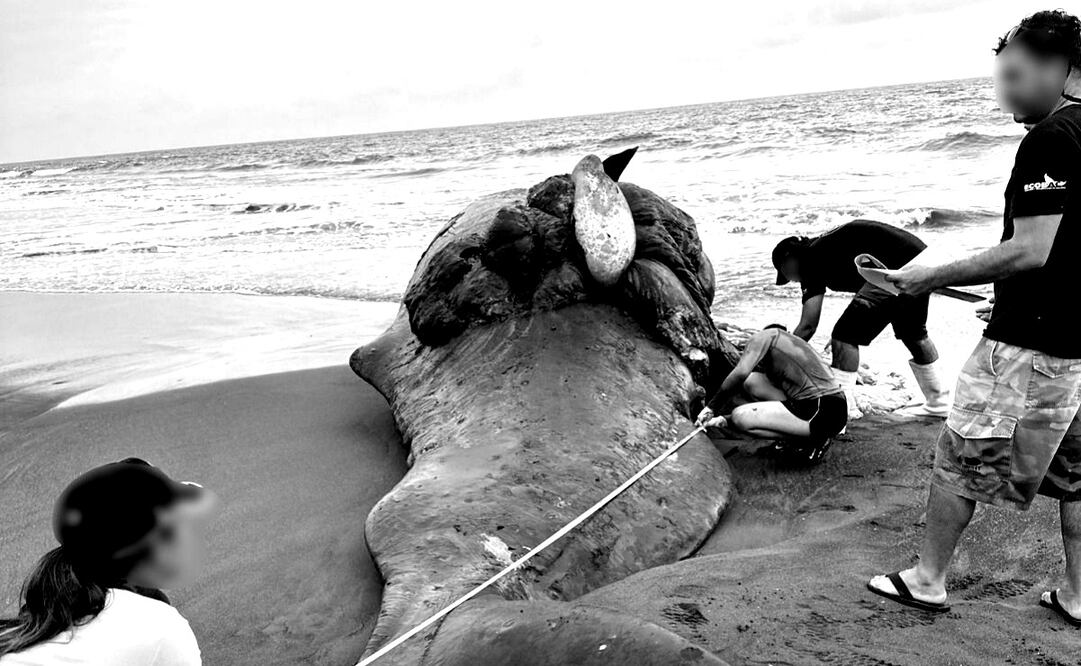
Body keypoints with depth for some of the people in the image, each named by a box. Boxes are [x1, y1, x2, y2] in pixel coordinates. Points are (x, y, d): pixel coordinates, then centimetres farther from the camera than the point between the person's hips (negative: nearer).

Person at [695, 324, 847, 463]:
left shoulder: (767, 335, 4)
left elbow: (740, 374, -14)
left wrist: (711, 408, -5)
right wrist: (725, 420, 20)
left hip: (823, 414, -9)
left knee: (739, 416, -12)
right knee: (751, 381, 10)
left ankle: (814, 441, -4)